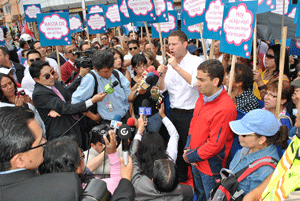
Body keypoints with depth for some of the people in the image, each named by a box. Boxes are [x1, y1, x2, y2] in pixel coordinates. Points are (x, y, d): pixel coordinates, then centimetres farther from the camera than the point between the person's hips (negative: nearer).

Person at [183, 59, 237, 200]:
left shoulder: (225, 108, -28)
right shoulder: (203, 96, -1)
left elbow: (214, 145, -25)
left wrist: (190, 156, -14)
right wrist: (188, 148, -2)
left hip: (211, 167, -7)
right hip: (196, 162, 7)